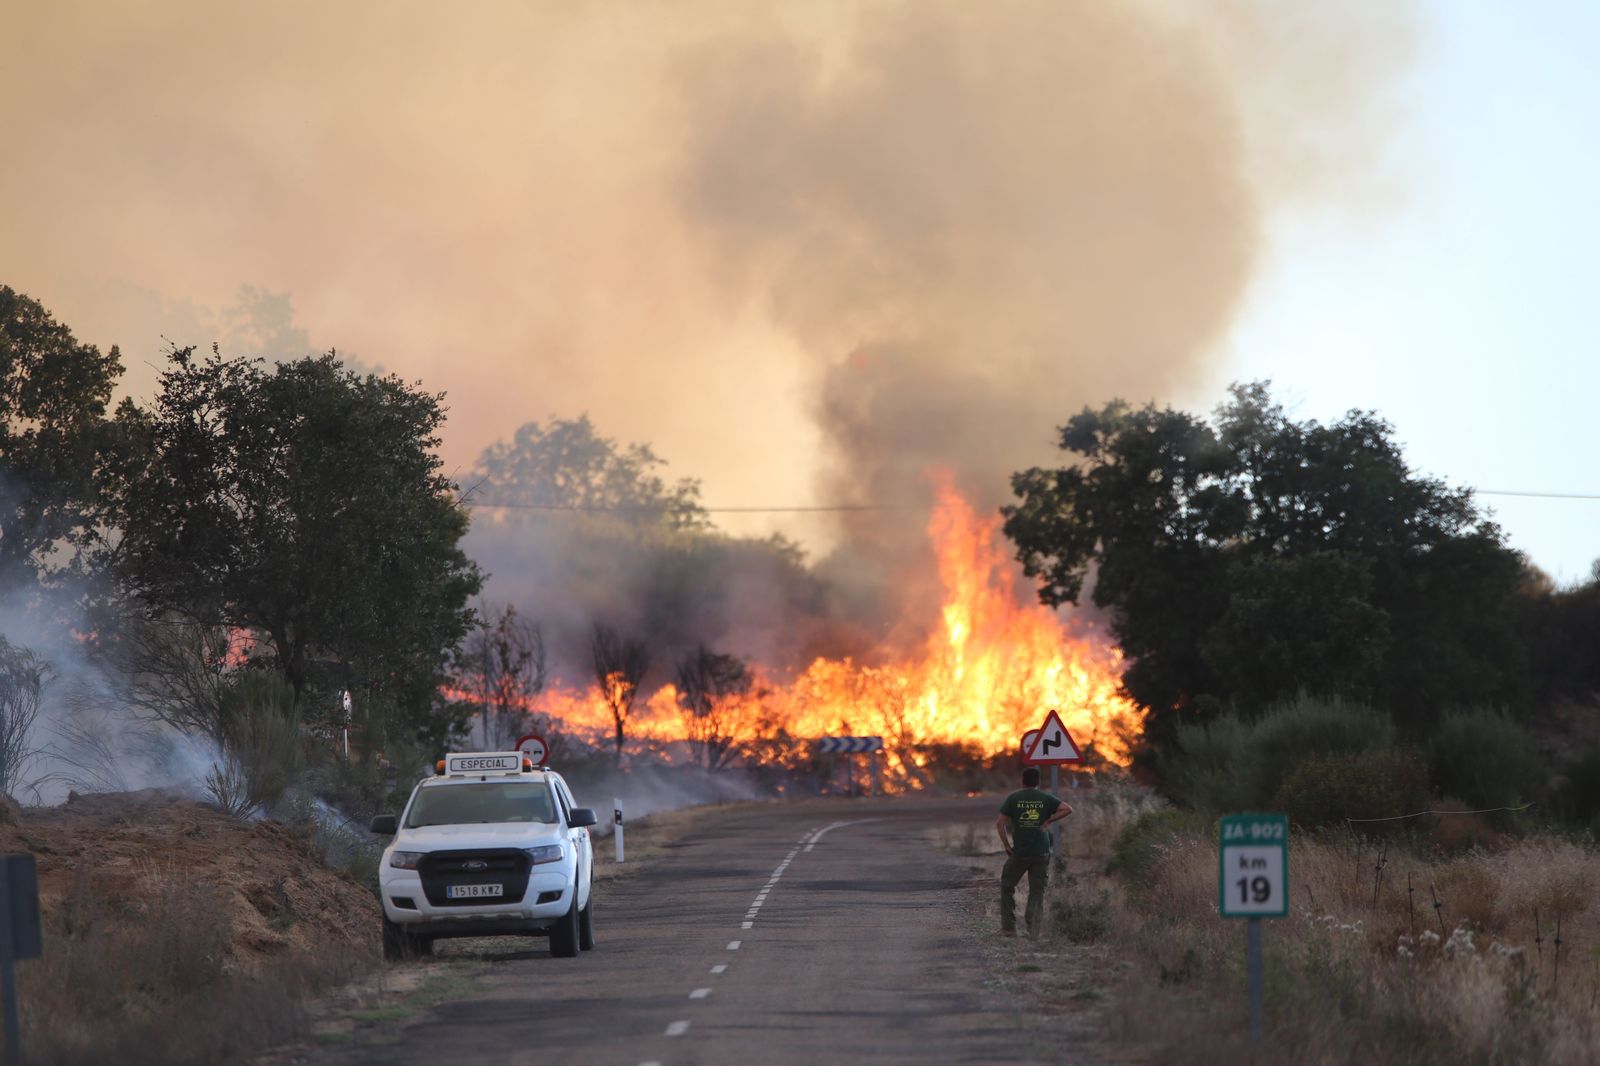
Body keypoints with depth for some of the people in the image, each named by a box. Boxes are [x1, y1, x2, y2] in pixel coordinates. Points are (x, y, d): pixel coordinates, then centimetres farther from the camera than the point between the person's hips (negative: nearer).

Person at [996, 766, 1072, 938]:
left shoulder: (1014, 798, 0)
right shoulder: (1046, 798, 3)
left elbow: (1000, 823, -5)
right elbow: (1067, 809, -7)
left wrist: (1007, 845, 1)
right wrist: (1048, 821, -2)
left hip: (1019, 852, -1)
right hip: (1041, 852, 1)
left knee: (1007, 886, 14)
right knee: (1037, 891, 7)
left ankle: (1008, 928, 11)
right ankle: (1033, 929, -2)